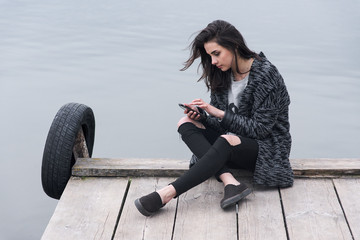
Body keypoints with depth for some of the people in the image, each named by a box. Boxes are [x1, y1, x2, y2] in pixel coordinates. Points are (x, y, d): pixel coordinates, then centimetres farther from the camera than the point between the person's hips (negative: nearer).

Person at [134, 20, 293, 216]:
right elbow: (222, 125, 8)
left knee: (228, 141, -39)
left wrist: (219, 113, -20)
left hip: (268, 148, -7)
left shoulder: (265, 74, -15)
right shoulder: (224, 75, 6)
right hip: (234, 140, 8)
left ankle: (168, 194, -40)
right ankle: (230, 182, -32)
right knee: (186, 123, -13)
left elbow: (261, 129, -18)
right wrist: (201, 115, -13)